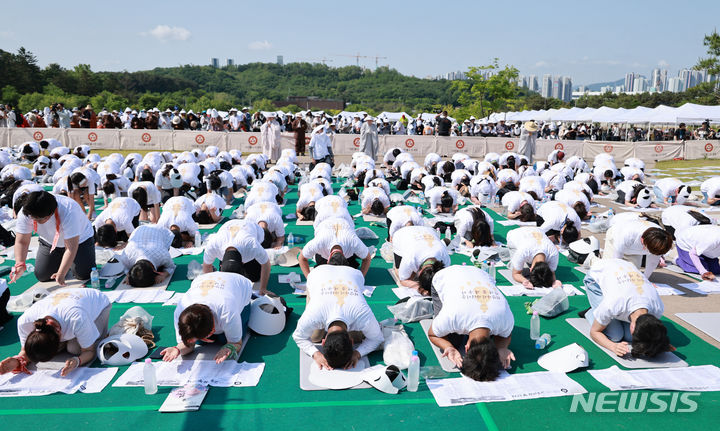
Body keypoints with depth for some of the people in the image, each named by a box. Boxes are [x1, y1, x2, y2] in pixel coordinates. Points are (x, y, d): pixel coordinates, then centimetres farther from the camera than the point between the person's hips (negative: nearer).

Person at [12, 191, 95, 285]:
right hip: (50, 241, 4)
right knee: (42, 276, -3)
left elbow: (71, 248, -37)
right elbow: (21, 242, -21)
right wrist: (20, 264, -38)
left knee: (83, 275, -14)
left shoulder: (68, 212, -40)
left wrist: (61, 274, -41)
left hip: (79, 239, -4)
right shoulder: (25, 213, -26)